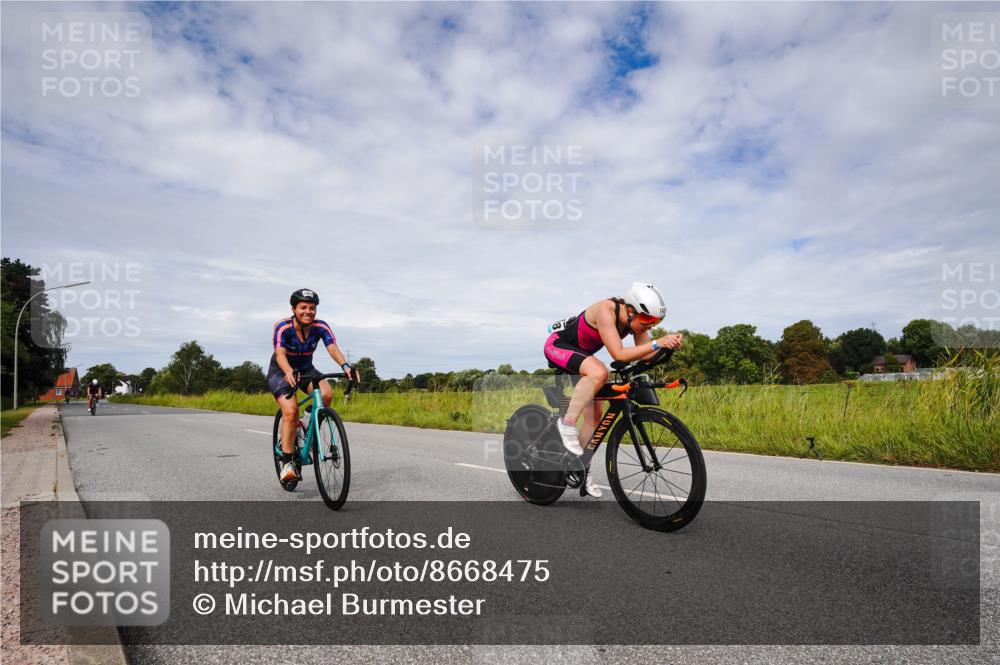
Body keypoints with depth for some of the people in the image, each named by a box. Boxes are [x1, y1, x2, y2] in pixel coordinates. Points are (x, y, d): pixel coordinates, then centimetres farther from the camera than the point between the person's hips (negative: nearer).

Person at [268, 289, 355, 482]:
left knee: (326, 395, -27)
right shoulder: (283, 327, -24)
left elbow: (333, 348, -32)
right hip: (281, 371, -3)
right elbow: (280, 353, -38)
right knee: (291, 411, -24)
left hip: (306, 369, 3)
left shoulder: (321, 327, -18)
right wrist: (289, 372, -59)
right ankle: (287, 463, -13)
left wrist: (345, 366, -52)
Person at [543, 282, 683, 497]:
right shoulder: (606, 310, -33)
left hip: (579, 354, 8)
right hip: (557, 346, -8)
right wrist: (657, 343, -45)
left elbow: (646, 354, -14)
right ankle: (567, 424, -24)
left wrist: (669, 344, -32)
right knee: (599, 372, -37)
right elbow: (619, 355, -40)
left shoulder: (634, 318, -12)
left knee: (594, 414, 3)